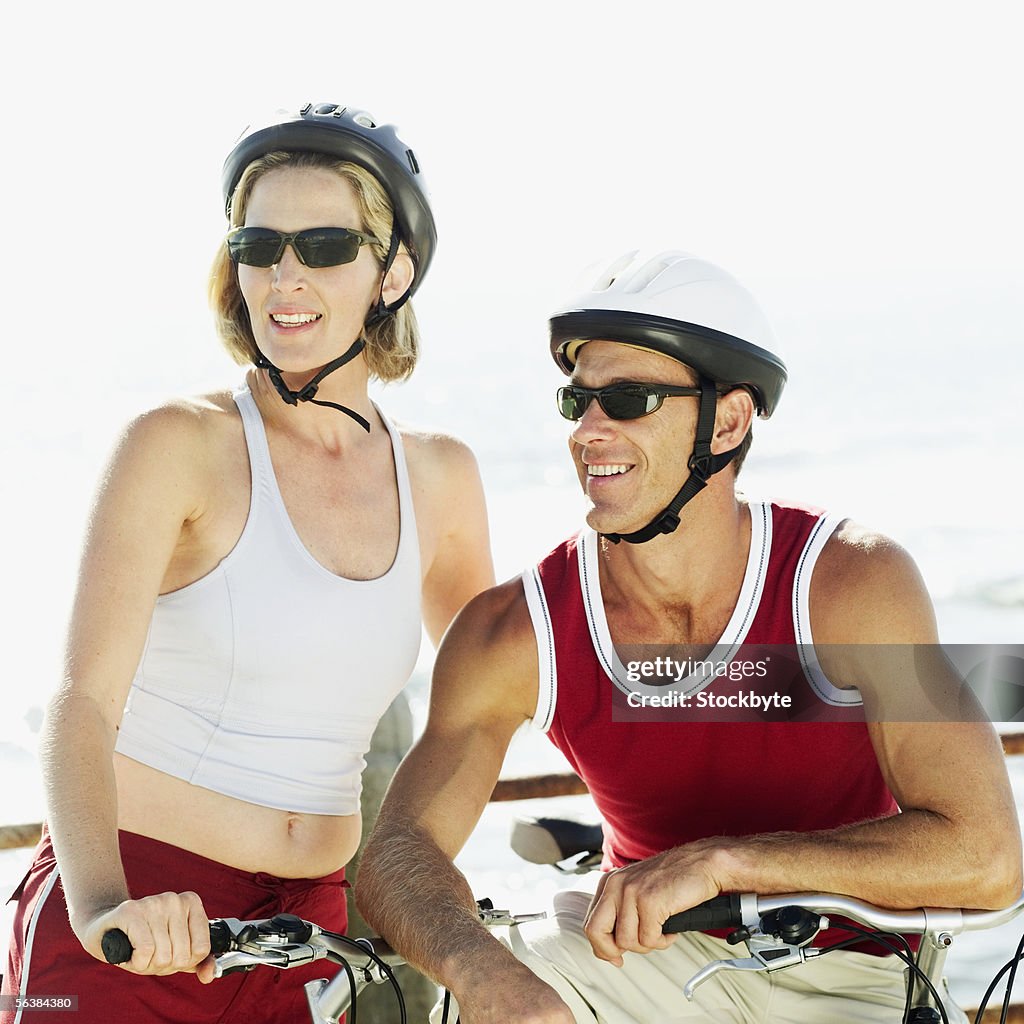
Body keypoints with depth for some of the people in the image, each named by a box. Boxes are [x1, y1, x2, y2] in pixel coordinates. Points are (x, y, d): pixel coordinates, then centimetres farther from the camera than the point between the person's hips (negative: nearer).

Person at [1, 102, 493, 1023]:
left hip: (311, 927, 4)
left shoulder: (441, 478, 5)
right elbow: (84, 701, -19)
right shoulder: (181, 446, -8)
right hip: (137, 930, -4)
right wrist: (103, 904, -35)